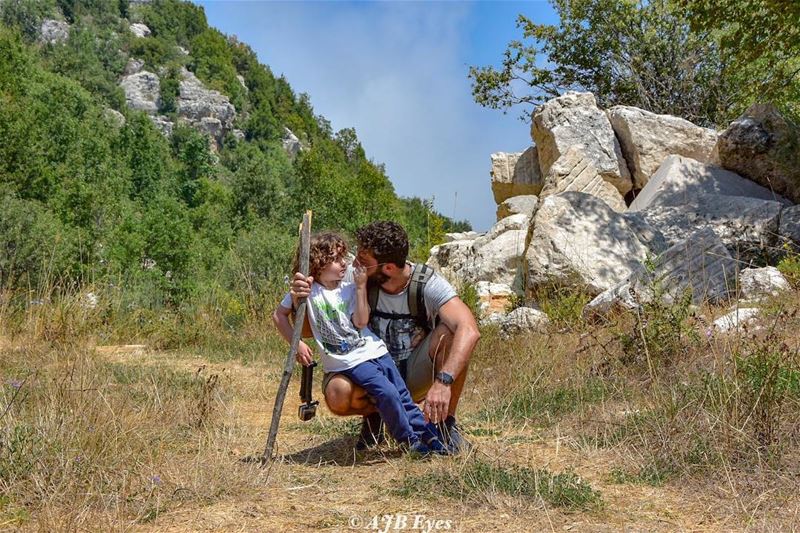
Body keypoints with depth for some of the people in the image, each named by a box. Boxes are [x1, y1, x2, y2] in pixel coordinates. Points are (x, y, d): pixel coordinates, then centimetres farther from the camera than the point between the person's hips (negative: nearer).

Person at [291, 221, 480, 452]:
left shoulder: (427, 284, -21)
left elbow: (469, 331, -35)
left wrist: (443, 381, -48)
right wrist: (301, 299, -33)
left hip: (416, 376, -1)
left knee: (448, 333, -31)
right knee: (337, 394, -32)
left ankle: (446, 423, -10)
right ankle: (373, 414, 6)